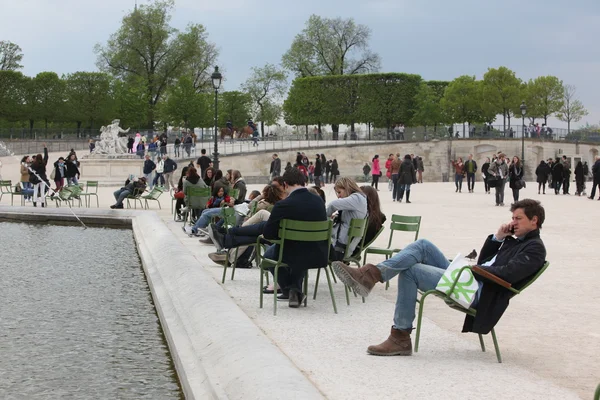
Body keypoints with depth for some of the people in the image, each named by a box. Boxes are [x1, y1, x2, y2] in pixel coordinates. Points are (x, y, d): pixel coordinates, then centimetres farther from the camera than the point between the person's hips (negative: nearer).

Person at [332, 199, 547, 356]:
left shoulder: (535, 247, -3)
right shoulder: (515, 240, 25)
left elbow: (509, 273, -19)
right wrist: (497, 238, 11)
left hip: (479, 291, -9)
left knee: (410, 271, -15)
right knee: (423, 245, -7)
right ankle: (371, 274, -23)